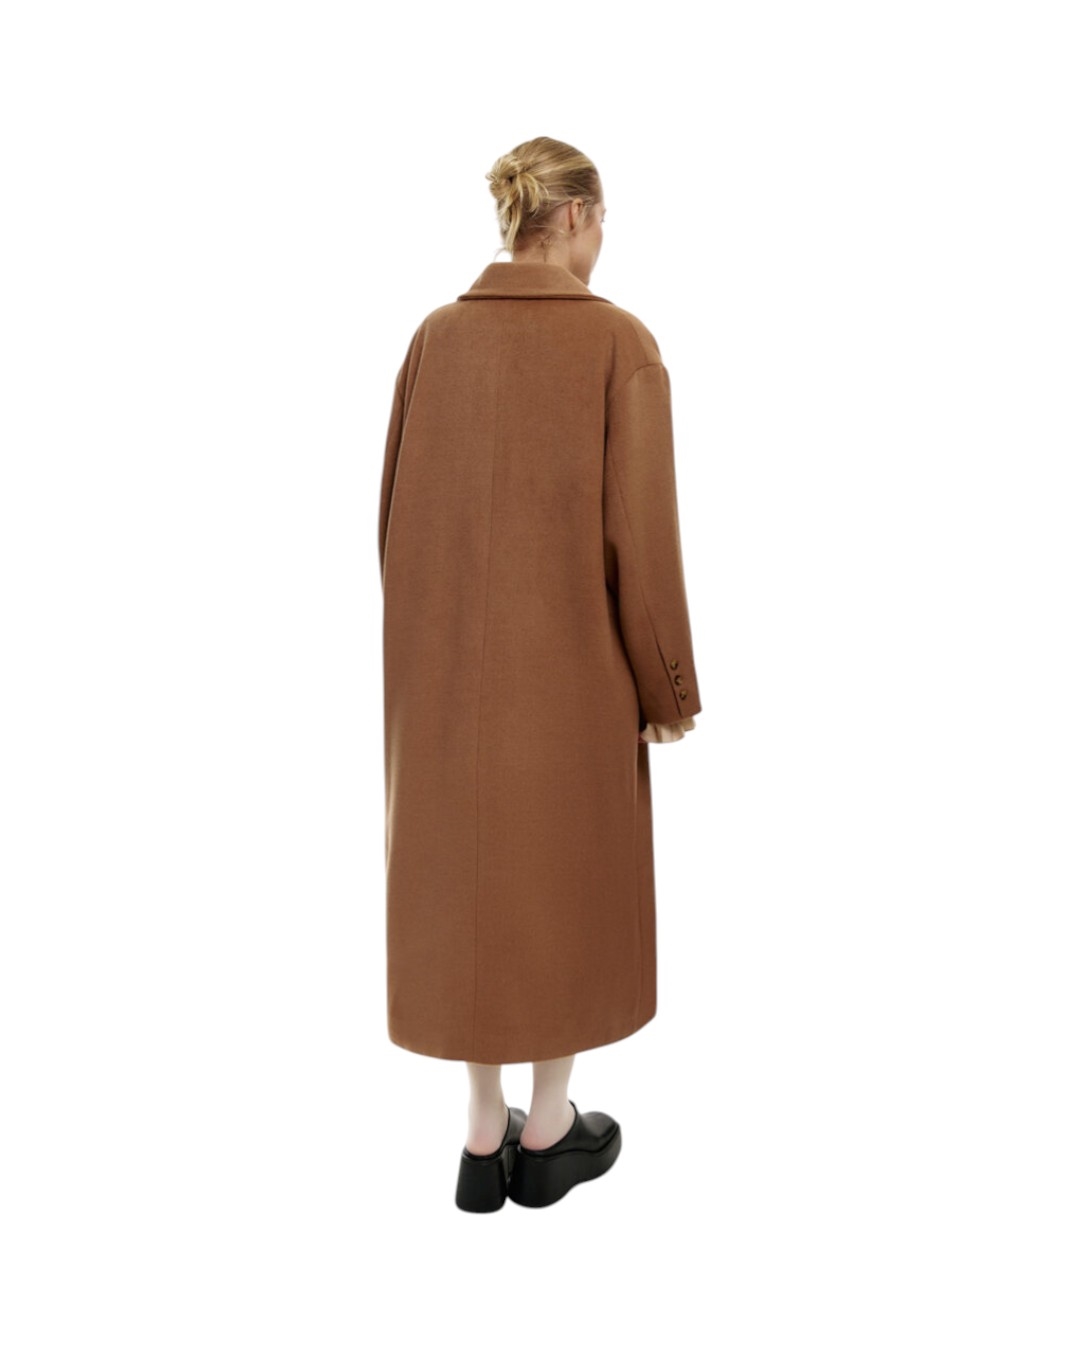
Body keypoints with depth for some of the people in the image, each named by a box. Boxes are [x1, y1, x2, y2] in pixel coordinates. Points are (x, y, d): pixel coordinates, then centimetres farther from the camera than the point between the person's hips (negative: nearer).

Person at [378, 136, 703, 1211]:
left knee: (467, 877, 14)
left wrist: (417, 642, 15)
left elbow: (398, 510, 4)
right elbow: (641, 532, -15)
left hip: (451, 657, 4)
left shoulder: (436, 336, 1)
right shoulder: (622, 343, -12)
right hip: (570, 659, -4)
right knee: (568, 877, 13)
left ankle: (483, 1142, 24)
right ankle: (548, 1134, 26)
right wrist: (670, 687, -5)